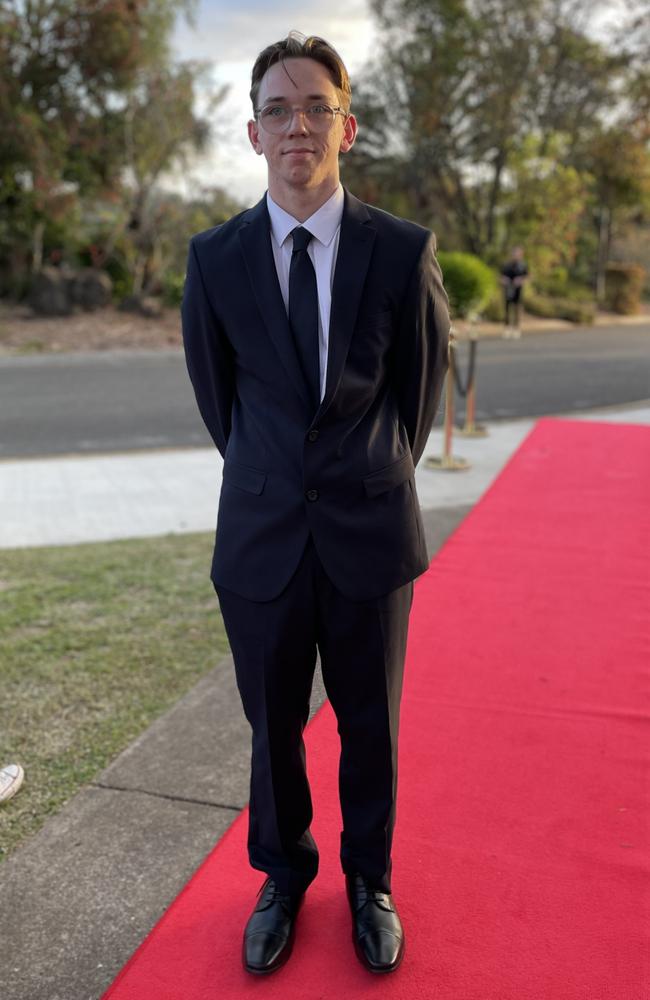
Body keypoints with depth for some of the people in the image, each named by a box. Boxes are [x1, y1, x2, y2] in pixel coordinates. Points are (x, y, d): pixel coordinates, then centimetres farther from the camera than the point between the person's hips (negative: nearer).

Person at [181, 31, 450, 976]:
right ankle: (284, 874, 40)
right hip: (262, 535, 1)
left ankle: (370, 880, 39)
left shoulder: (405, 251, -5)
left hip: (371, 534, 0)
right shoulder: (215, 258, -2)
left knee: (372, 727, 14)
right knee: (273, 727, 15)